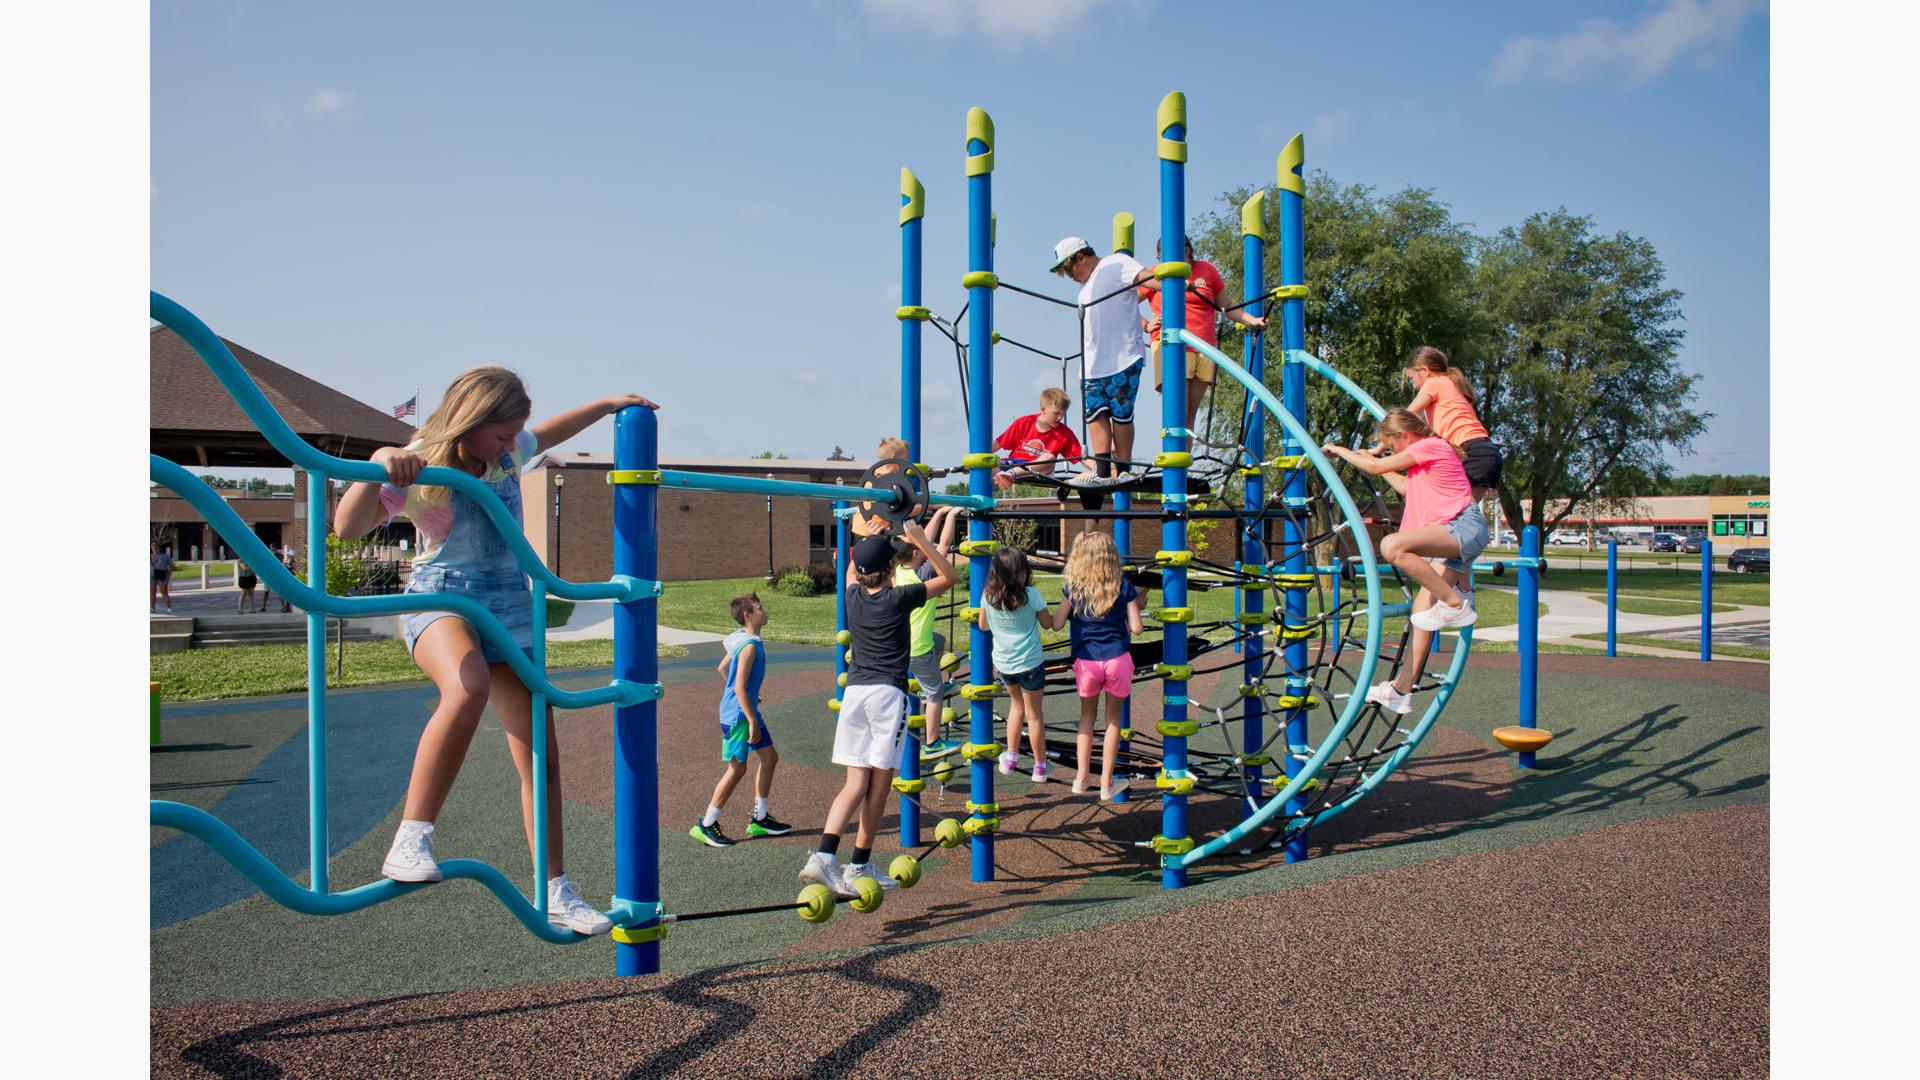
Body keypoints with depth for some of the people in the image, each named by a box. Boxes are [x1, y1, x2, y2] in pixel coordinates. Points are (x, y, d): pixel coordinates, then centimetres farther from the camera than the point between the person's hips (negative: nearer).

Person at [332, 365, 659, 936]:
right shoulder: (419, 470, -14)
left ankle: (556, 894, 15)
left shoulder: (509, 452, 3)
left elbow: (552, 431, 25)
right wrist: (379, 464, -41)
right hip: (440, 598, -5)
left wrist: (608, 404, 27)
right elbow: (348, 526, -27)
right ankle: (410, 841, -31)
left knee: (540, 756, 4)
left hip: (509, 604, 6)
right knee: (469, 688, -43)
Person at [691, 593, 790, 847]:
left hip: (748, 710, 10)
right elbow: (739, 687, -24)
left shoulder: (743, 640, 9)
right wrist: (752, 721, -22)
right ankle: (705, 825, 9)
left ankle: (760, 819, 22)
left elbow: (723, 668, 20)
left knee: (770, 757, 13)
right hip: (737, 715, -10)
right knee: (737, 769, -2)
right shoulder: (750, 646, -21)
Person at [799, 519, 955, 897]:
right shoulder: (899, 598, -4)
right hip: (887, 693, -5)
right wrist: (921, 540, 6)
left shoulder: (853, 596, 7)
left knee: (856, 783, 5)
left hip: (854, 692, 5)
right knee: (880, 782, 5)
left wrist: (871, 533, 34)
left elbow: (851, 568, 32)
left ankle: (824, 856, -11)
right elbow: (947, 576, 7)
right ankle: (859, 867, 11)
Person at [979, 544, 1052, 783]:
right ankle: (1040, 766, 24)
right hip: (1030, 663, -3)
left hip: (1003, 663, 3)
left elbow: (983, 626, 5)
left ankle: (1011, 757, 28)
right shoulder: (1031, 594, -17)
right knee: (1034, 714, 12)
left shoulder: (988, 595, -8)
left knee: (1017, 705, 27)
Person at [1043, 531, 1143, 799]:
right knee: (1113, 718, 14)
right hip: (1117, 659, -1)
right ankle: (1107, 784, 20)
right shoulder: (1124, 587, -3)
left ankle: (1081, 778, 20)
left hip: (1086, 661, 1)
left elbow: (1056, 624, -1)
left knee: (1087, 715, 21)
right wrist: (1137, 604, 15)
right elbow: (1136, 628, -3)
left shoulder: (1073, 588, -3)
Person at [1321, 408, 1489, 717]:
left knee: (1392, 546, -32)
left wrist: (1337, 449, 7)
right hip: (1454, 534, 10)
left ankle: (1456, 603, -20)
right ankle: (1401, 689, 6)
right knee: (1423, 611, 4)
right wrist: (1379, 464, 38)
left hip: (1464, 526, -10)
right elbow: (1408, 488, 37)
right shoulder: (1425, 454, 23)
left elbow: (1375, 467, -5)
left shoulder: (1430, 445, -6)